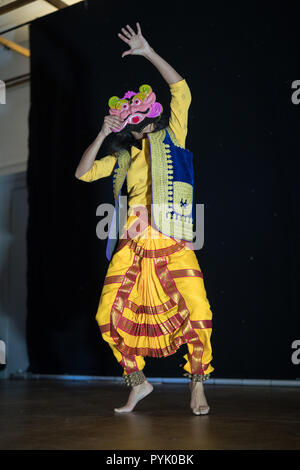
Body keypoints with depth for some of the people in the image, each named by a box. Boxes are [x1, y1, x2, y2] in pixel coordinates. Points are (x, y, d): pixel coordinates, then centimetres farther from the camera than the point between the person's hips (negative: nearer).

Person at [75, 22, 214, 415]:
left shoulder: (172, 138, 8)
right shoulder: (123, 157, 17)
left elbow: (182, 92, -1)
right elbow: (83, 173, 12)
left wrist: (148, 52, -2)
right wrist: (102, 134, 5)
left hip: (173, 243, -3)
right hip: (132, 245, 3)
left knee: (198, 312, -12)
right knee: (111, 315, -2)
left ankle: (198, 385, 9)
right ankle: (138, 382, 17)